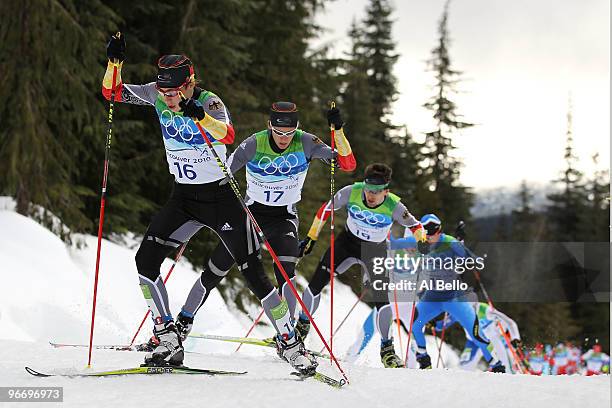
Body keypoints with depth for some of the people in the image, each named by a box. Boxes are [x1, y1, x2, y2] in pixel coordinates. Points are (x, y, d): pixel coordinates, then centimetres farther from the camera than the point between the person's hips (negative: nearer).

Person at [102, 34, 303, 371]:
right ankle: (169, 342, -7)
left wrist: (198, 114, -58)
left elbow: (228, 134, -40)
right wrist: (115, 62, -15)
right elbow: (112, 92, 3)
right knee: (145, 260, -12)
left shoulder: (209, 102, -20)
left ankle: (292, 346, 6)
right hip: (183, 199, 5)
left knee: (253, 273, -6)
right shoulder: (156, 96, -4)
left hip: (220, 198, -5)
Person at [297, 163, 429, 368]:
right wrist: (311, 238, -6)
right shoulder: (351, 192, -23)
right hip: (348, 242, 2)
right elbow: (326, 208, -8)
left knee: (382, 299, -14)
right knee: (317, 282, -7)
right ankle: (302, 327, 17)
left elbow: (415, 226, -10)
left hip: (375, 251, -1)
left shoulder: (393, 206, -26)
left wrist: (422, 243, -29)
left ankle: (387, 349, 4)